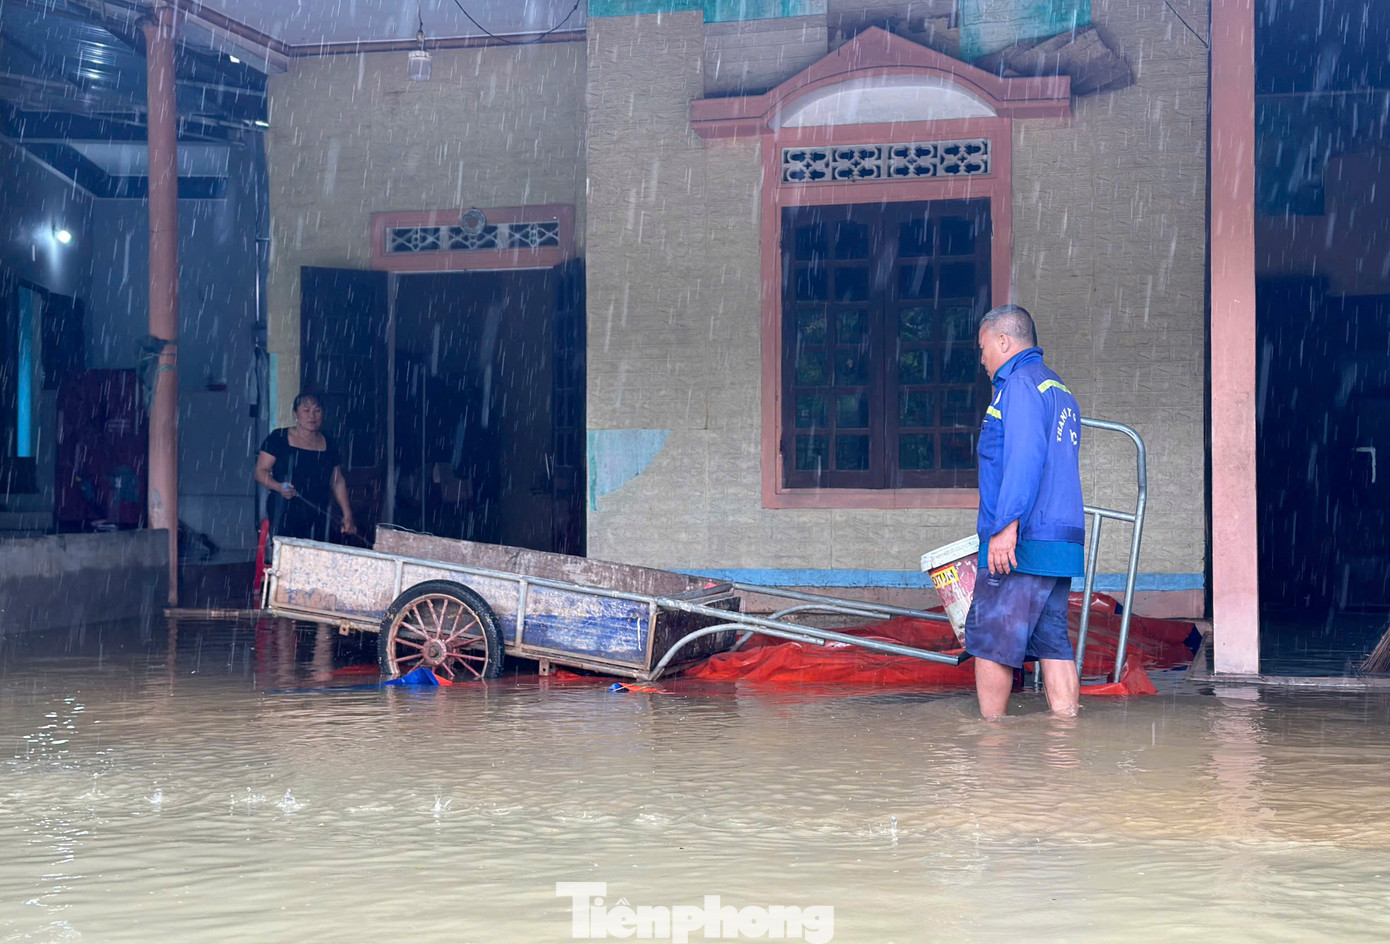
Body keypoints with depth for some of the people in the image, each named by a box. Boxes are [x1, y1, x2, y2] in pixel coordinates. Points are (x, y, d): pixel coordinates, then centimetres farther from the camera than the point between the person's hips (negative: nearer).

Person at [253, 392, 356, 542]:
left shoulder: (328, 445, 15)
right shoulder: (279, 439, 4)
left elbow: (338, 482, 18)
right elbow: (260, 471, 1)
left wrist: (347, 515, 10)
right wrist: (279, 486, -18)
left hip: (318, 518, 3)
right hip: (285, 516, -3)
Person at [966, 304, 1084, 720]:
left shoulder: (1020, 383, -7)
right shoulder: (1059, 390, 23)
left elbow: (1024, 458, -20)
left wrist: (1006, 526, -23)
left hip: (1021, 542, -9)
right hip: (1060, 544, 9)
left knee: (989, 639, -3)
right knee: (1052, 641, 7)